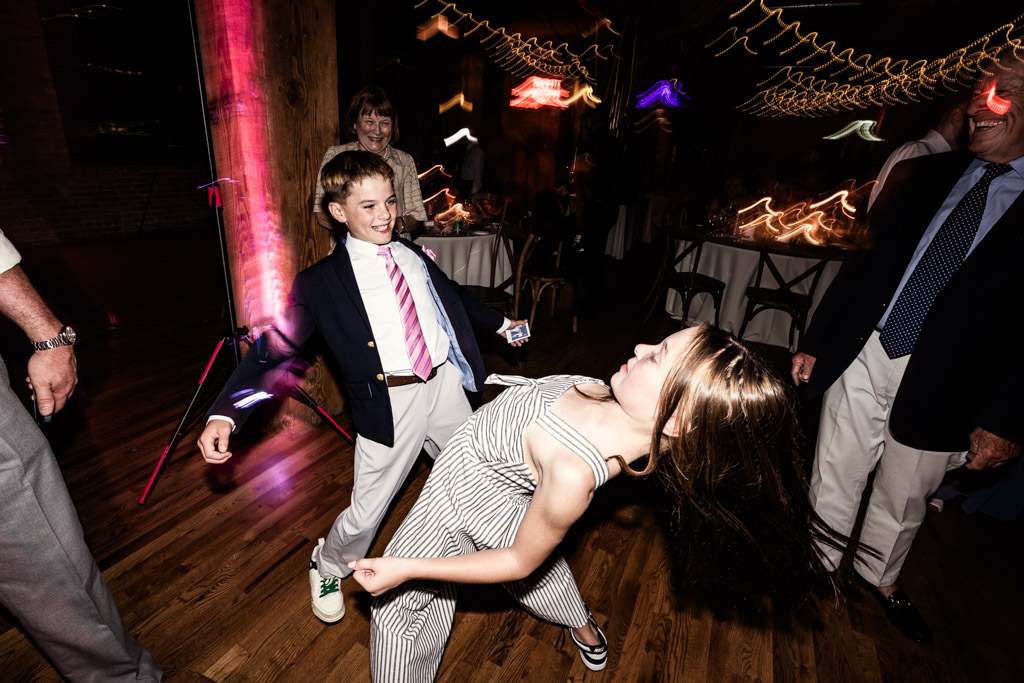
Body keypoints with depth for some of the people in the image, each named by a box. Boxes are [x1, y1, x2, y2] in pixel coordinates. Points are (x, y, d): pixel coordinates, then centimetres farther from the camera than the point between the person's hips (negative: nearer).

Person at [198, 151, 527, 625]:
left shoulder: (413, 255, 7)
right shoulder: (321, 283, -8)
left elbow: (452, 295, 23)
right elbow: (275, 347, -11)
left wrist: (498, 322, 30)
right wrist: (224, 413, -22)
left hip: (446, 384, 5)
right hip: (391, 403, -5)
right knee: (366, 513, 5)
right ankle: (327, 569, 41)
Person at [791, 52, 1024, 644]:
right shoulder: (930, 176, 5)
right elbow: (868, 261, 6)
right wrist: (814, 341, 4)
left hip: (941, 385, -2)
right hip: (863, 355, 2)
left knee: (903, 498, 18)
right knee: (834, 479, 14)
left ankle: (881, 579, 45)